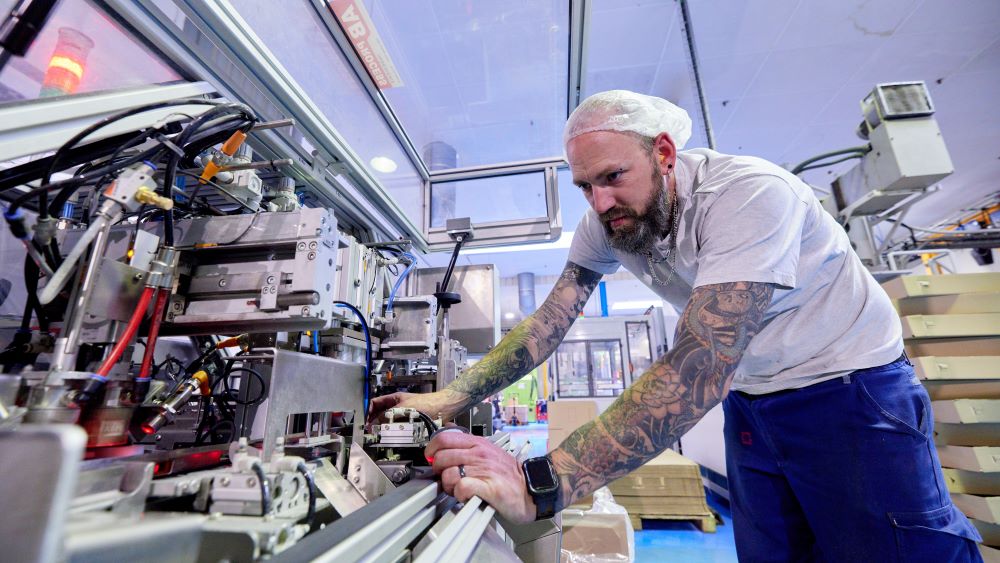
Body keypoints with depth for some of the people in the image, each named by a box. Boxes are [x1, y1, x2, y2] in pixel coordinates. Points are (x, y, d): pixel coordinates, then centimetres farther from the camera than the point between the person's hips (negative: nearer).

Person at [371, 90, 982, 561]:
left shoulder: (750, 192, -31)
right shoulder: (605, 223, -12)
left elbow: (699, 367, -41)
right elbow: (551, 320, -13)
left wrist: (541, 483, -48)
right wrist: (451, 398, -22)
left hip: (851, 385, -4)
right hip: (749, 400, 5)